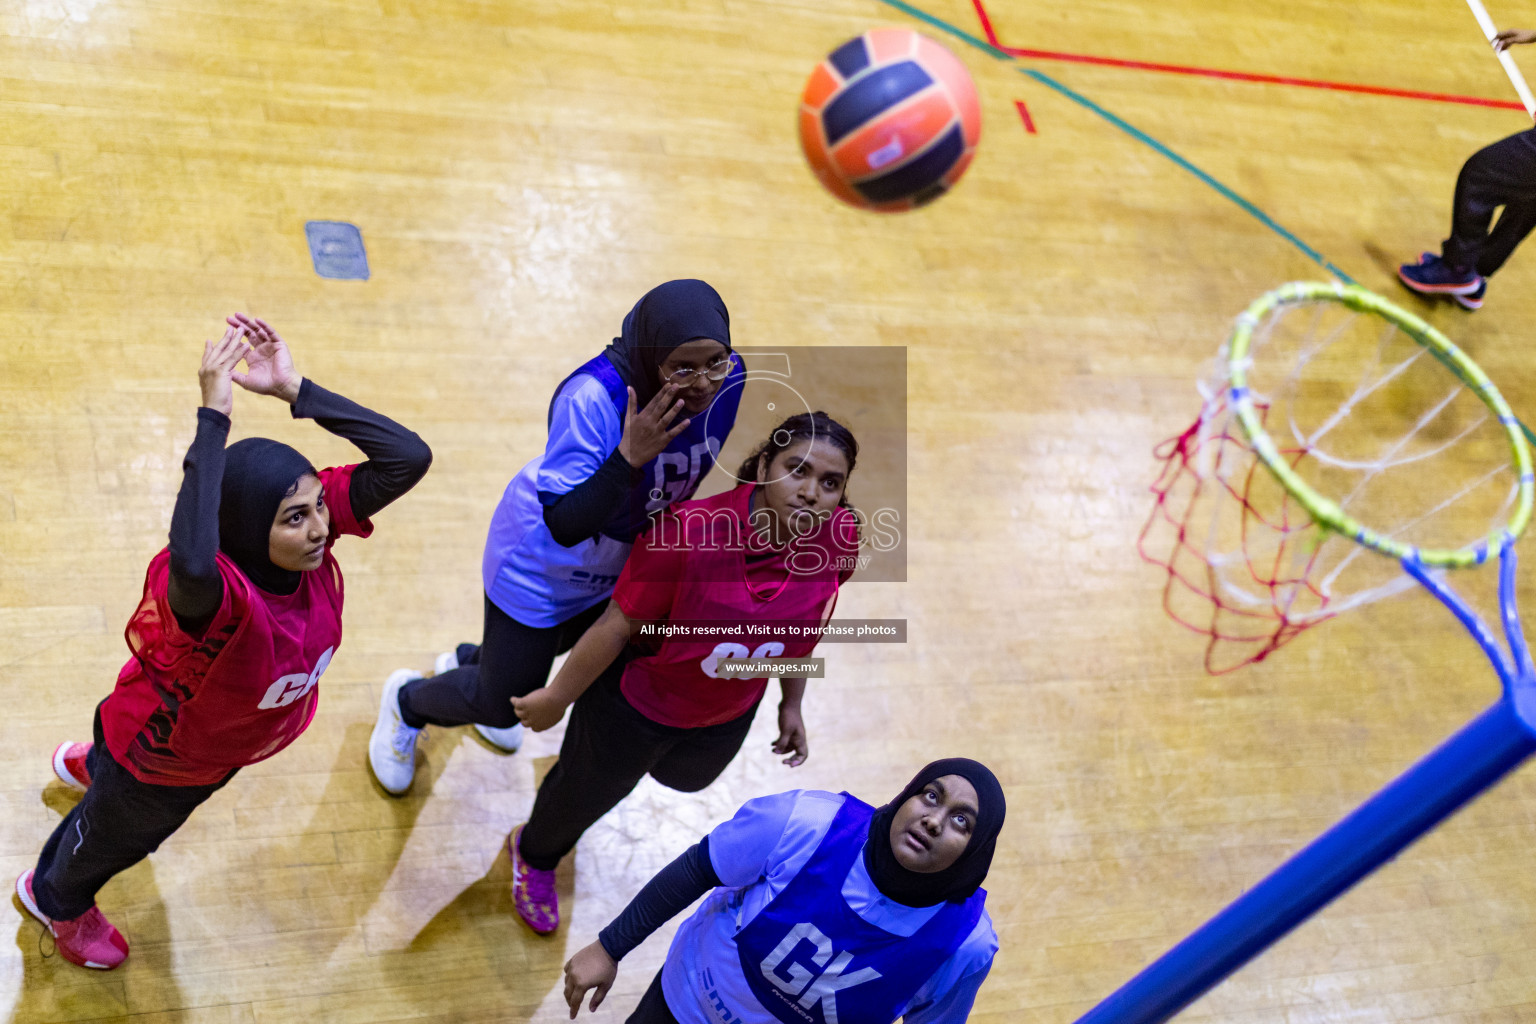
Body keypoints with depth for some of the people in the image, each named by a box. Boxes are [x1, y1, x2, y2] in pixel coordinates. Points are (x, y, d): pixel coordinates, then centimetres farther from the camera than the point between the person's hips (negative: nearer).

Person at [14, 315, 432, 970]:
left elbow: (409, 457, -40)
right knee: (115, 838, 30)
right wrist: (213, 414, -70)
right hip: (156, 760, -6)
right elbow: (192, 562, -75)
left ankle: (89, 764, 75)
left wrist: (294, 390, -46)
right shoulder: (209, 590, -48)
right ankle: (54, 899, 65)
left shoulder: (313, 521, -30)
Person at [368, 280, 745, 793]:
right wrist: (629, 455, -48)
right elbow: (564, 525, -38)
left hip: (621, 565, 6)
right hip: (541, 566, -6)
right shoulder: (593, 396, -40)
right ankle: (408, 700, 43)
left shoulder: (731, 382, -23)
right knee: (504, 705, 9)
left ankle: (471, 663, 66)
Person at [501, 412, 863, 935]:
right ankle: (533, 855, 61)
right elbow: (618, 624, -26)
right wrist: (556, 698, -13)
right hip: (639, 701, -5)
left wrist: (791, 704, 8)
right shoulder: (689, 531, -39)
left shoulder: (839, 536, -24)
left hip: (727, 716, 6)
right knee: (587, 792, 24)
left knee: (685, 776, 37)